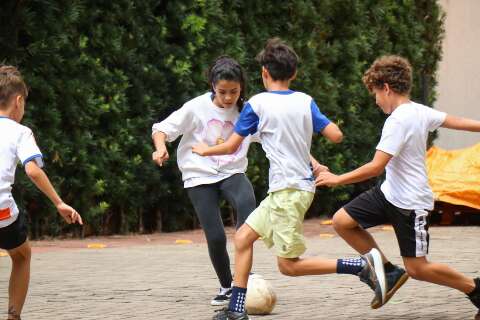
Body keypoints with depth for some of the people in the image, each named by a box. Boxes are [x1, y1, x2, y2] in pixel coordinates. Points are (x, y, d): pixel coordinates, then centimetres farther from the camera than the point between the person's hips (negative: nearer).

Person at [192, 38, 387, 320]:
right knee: (244, 237, 14)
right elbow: (336, 135, 1)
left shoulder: (257, 104, -7)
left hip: (288, 190, -8)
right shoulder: (305, 101, 6)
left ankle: (363, 265, -13)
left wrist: (205, 150, 20)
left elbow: (232, 146, 0)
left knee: (289, 265, -4)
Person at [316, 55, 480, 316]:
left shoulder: (398, 121, -23)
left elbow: (376, 167, -25)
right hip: (390, 193, 9)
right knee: (342, 221, 2)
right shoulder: (420, 111, 3)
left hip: (410, 203, -9)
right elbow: (457, 122, 10)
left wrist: (337, 179, -17)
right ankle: (390, 272, 13)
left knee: (417, 269, -3)